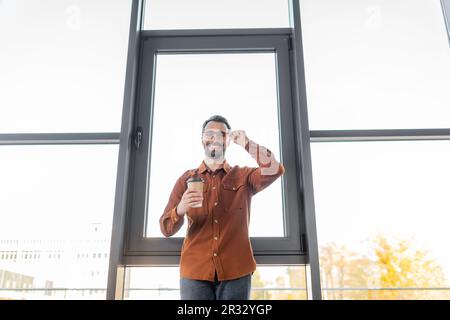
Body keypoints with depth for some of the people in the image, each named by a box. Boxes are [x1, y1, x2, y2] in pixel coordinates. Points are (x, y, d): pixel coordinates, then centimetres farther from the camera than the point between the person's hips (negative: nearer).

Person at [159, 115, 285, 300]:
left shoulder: (243, 176, 9)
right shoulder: (186, 179, 9)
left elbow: (275, 170, -10)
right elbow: (166, 229, 5)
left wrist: (247, 144, -18)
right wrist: (180, 210, -17)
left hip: (236, 271, 0)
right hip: (195, 271, 1)